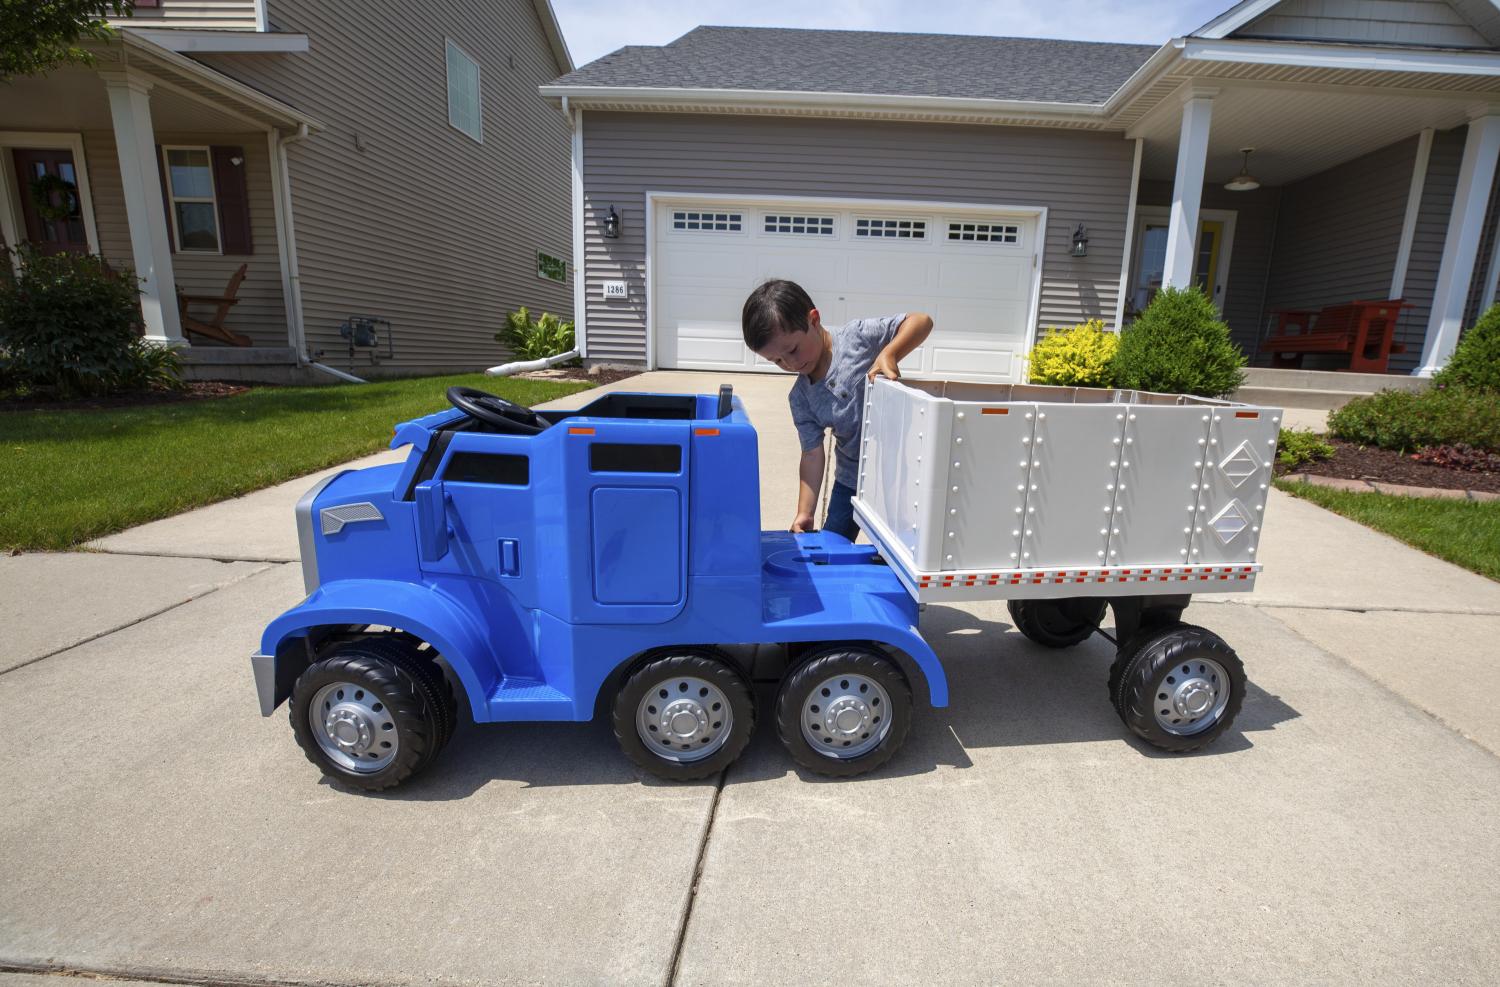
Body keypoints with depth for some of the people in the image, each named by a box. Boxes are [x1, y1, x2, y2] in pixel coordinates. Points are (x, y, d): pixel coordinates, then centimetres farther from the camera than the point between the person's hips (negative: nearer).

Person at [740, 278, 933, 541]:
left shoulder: (857, 336, -17)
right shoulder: (801, 398, -5)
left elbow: (921, 321, -16)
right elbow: (812, 454, -4)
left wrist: (889, 354, -34)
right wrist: (805, 513, -11)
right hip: (852, 477, 4)